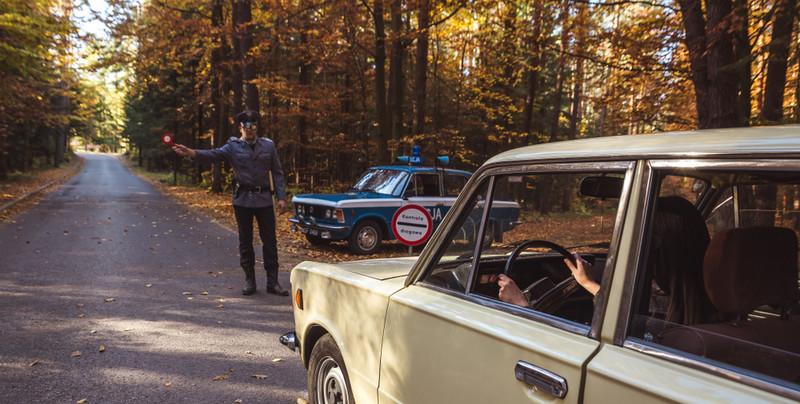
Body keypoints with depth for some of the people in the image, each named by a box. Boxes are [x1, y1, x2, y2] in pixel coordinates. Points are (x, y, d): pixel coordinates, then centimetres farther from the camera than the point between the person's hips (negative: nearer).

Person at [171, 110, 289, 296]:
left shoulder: (268, 146, 6)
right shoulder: (233, 147, 2)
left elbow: (277, 174, 7)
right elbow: (213, 155, -16)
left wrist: (281, 197, -1)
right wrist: (190, 152, -34)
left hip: (264, 199, 1)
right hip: (242, 200, 0)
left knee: (270, 241, 2)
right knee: (245, 242, 7)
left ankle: (272, 282, 10)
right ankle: (249, 281, 19)